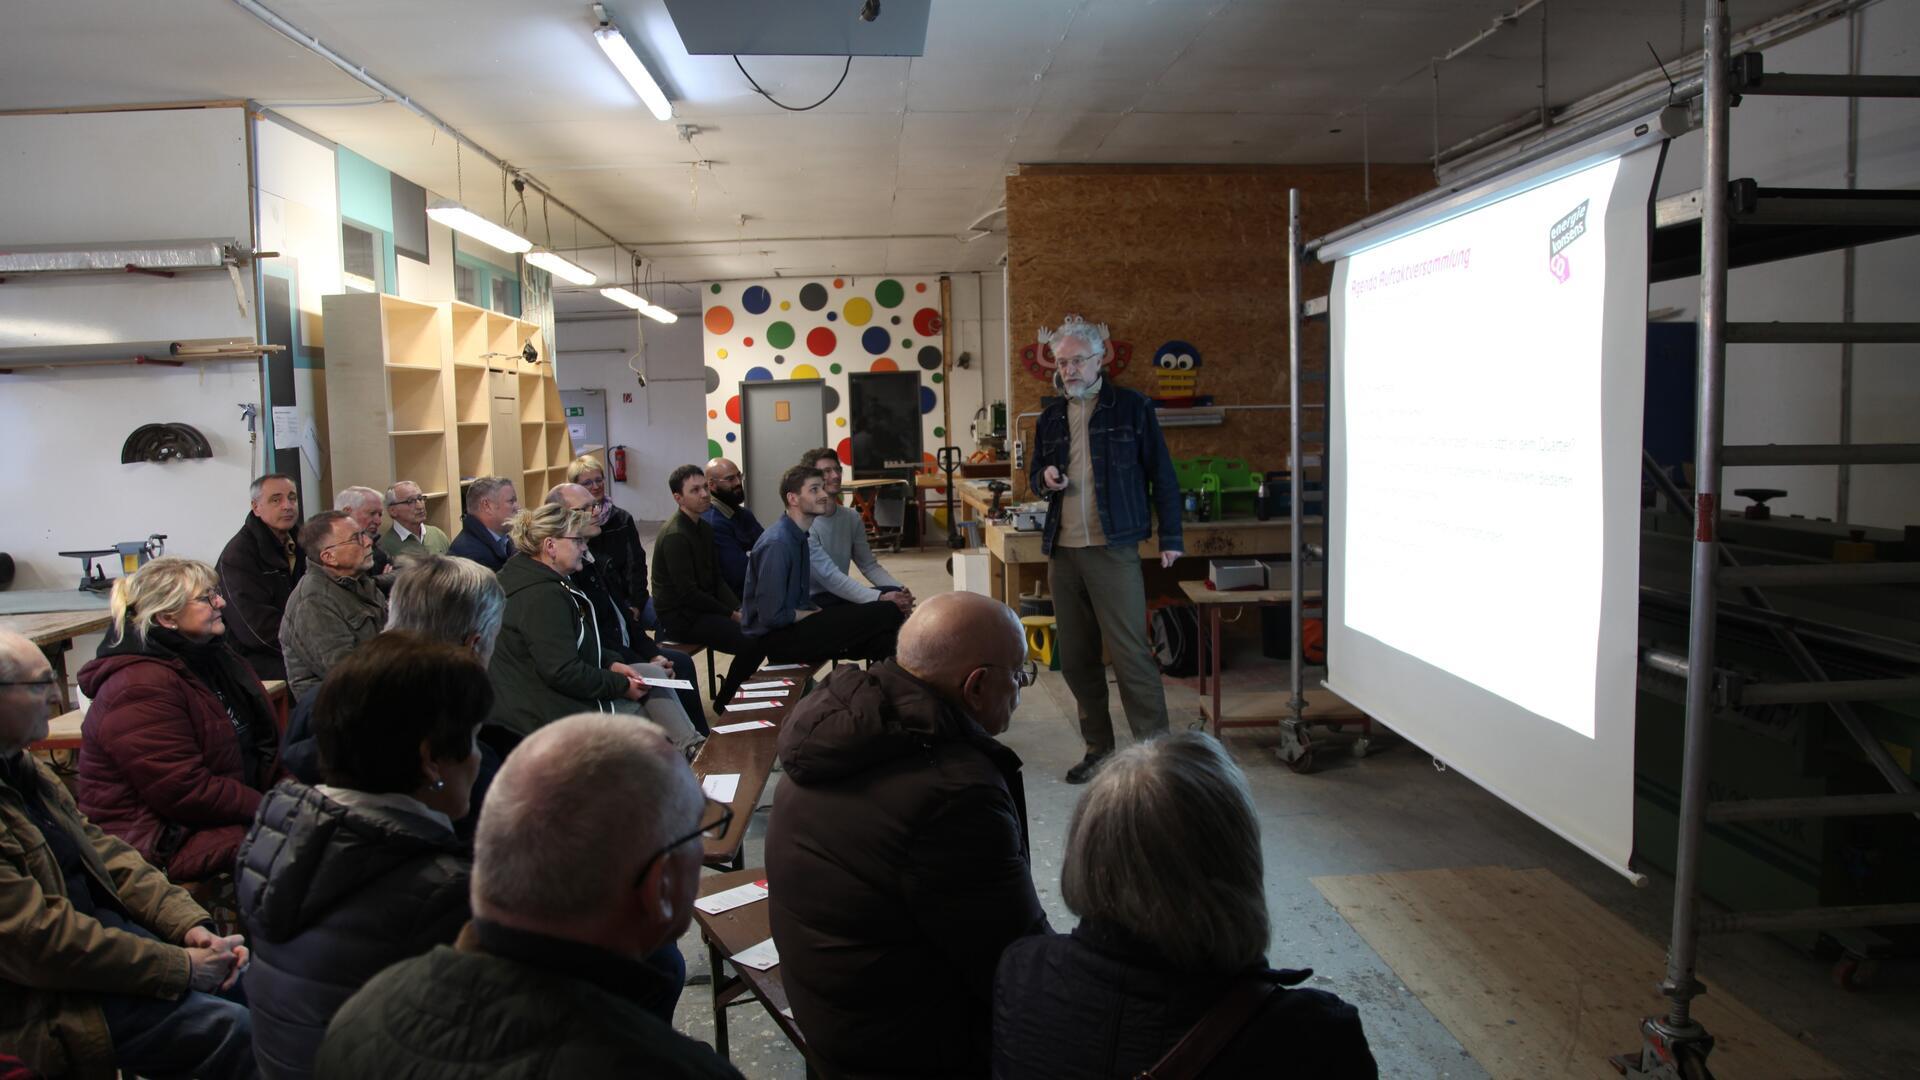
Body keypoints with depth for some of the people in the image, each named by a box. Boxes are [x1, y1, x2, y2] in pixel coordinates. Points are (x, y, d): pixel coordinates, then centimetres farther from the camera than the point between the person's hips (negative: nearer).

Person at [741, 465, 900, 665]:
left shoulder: (798, 536, 8)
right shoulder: (777, 544, -20)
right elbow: (771, 616, -22)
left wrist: (817, 610, 1)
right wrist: (816, 614, -9)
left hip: (795, 622, 9)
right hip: (774, 638, -9)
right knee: (886, 614, -18)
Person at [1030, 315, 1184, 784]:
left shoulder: (1132, 407, 0)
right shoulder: (1051, 417, 14)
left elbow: (1162, 476, 1)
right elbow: (1035, 472, 24)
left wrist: (1170, 538, -1)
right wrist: (1044, 478, 0)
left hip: (1114, 551, -5)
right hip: (1063, 552, 6)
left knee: (1131, 654, -8)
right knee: (1076, 658, 9)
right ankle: (1099, 748, 21)